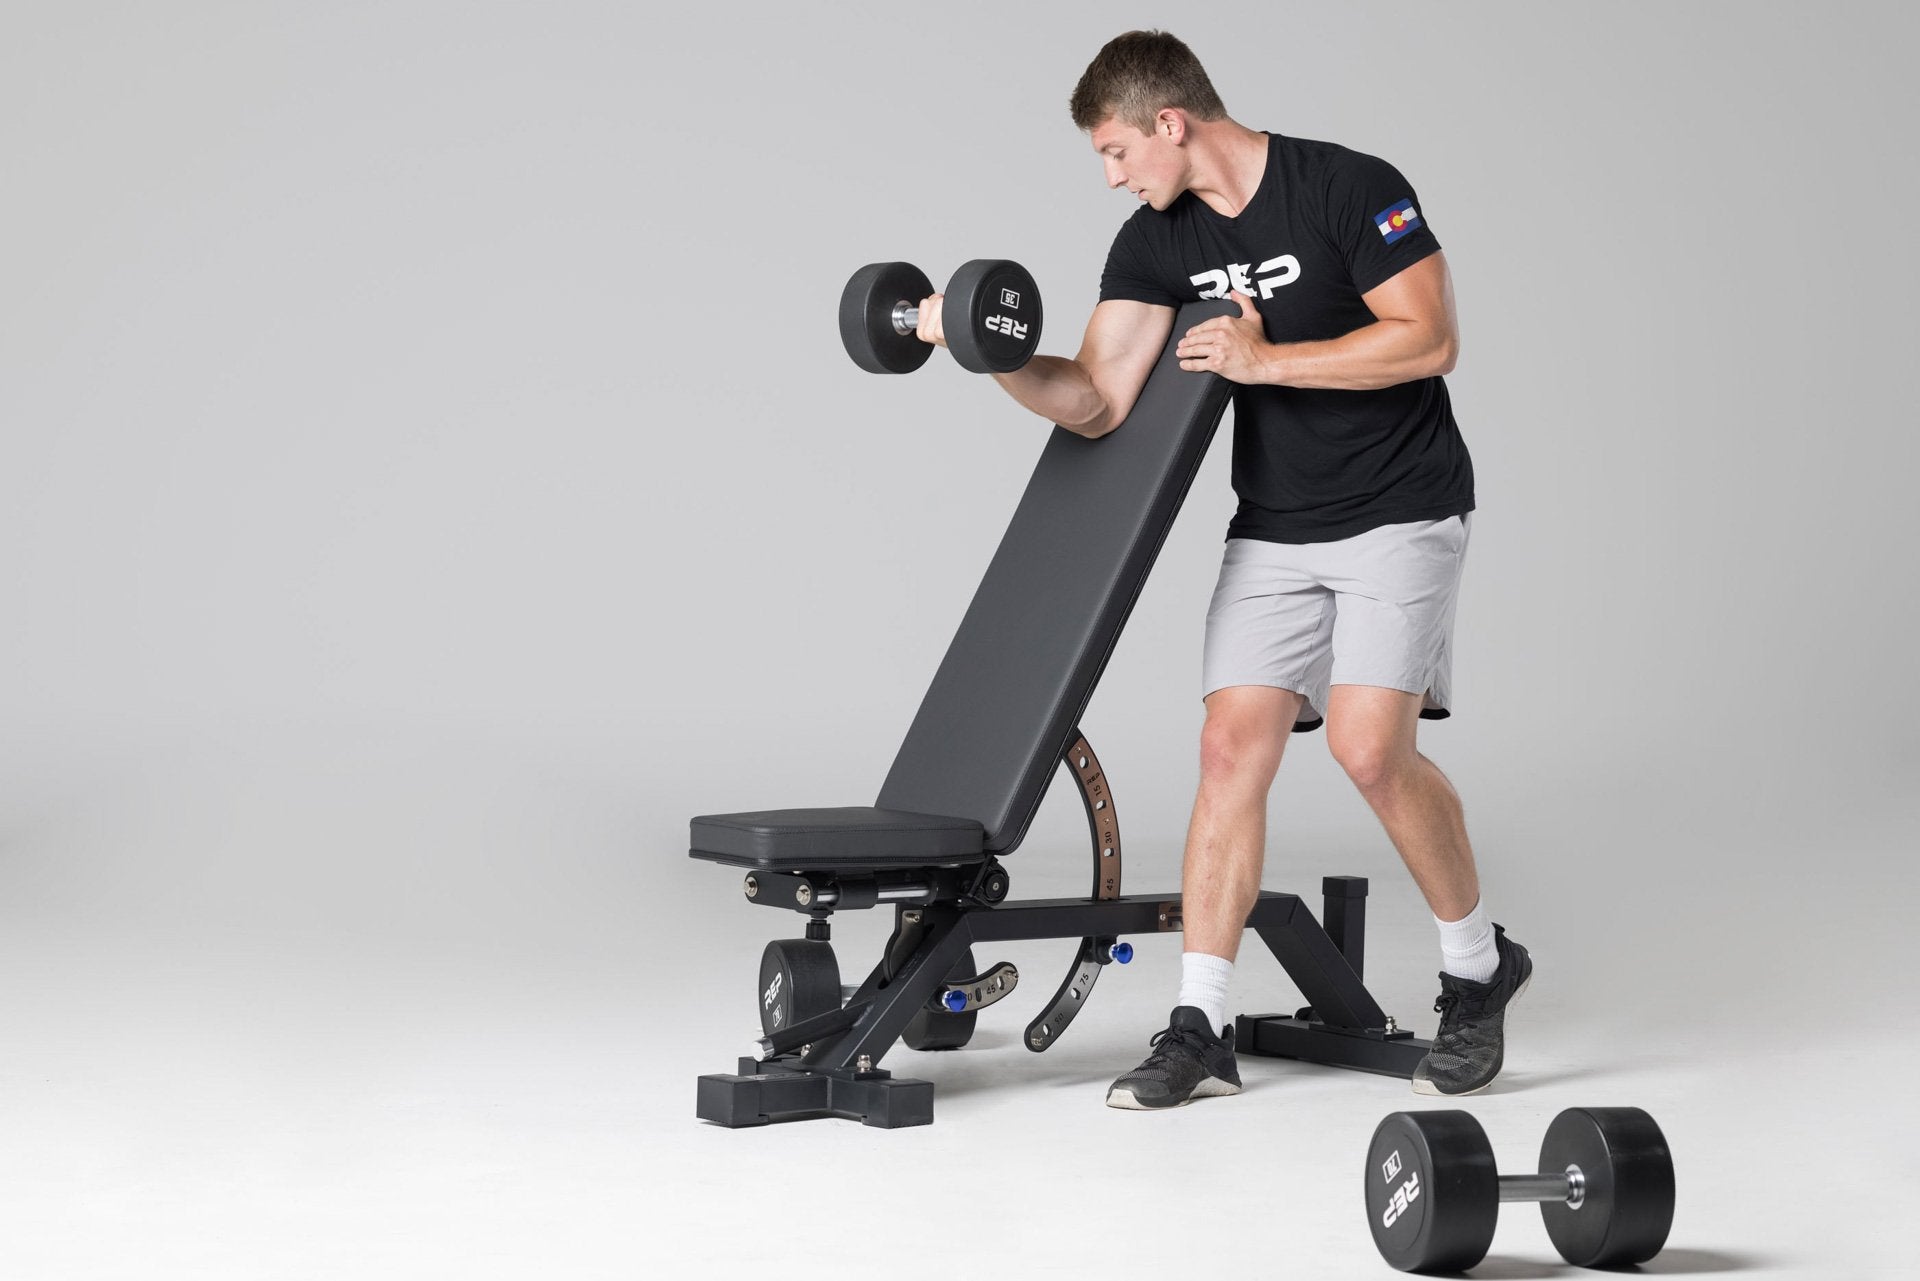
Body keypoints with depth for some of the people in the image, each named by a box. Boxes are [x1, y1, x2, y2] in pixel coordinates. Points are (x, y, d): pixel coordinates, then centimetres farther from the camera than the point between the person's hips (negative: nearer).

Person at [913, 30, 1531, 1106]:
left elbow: (1429, 337, -19)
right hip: (1274, 525, 6)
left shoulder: (1349, 189, -15)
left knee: (1371, 746, -18)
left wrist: (1264, 359, -21)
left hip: (1400, 512, -5)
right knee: (1235, 742, -5)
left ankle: (1480, 968, 6)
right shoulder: (1156, 244, 1)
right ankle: (1203, 1029, -1)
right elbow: (1097, 401, -6)